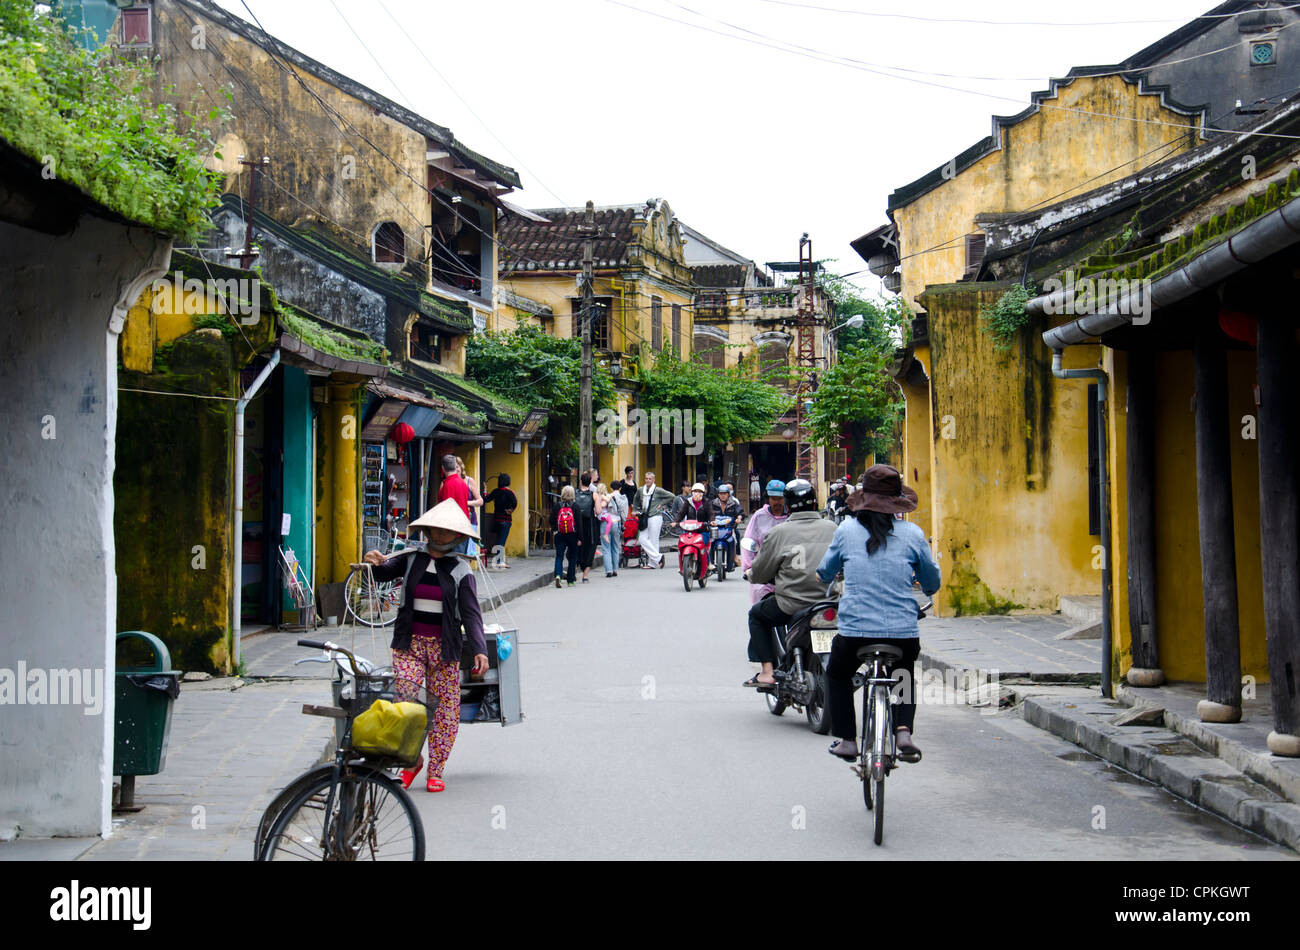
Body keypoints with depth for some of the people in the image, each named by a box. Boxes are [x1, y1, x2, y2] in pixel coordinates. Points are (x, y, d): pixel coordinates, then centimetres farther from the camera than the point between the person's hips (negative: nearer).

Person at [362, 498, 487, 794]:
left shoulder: (460, 570, 1)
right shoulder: (410, 558, 5)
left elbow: (471, 613, -5)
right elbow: (382, 574, 3)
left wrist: (479, 649, -17)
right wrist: (374, 562, -21)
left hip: (444, 647, 0)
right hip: (409, 643, 0)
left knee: (445, 706, 1)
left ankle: (436, 771, 12)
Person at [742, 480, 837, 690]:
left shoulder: (778, 533, -5)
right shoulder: (832, 529, 4)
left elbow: (759, 573, 2)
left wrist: (751, 574, 26)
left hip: (792, 606, -4)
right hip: (829, 602, 4)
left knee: (757, 614, 22)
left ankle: (767, 671, 10)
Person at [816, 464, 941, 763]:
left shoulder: (846, 530, 2)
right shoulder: (913, 534, 1)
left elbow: (824, 573, 17)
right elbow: (933, 581, 11)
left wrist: (825, 578, 41)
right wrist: (927, 590, 35)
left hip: (855, 629, -1)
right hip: (904, 632, 1)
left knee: (837, 675, 28)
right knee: (905, 676, 30)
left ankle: (847, 740, 21)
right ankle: (904, 731, 8)